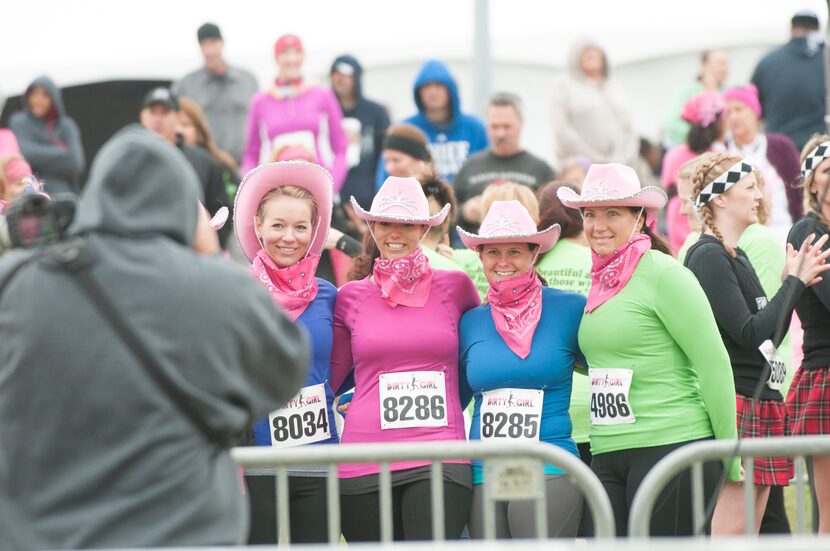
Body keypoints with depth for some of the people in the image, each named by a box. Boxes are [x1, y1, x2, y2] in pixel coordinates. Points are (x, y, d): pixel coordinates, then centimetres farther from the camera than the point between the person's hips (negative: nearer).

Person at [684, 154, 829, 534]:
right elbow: (749, 334, -18)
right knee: (728, 530, -12)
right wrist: (794, 283, -10)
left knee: (751, 533, 8)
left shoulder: (738, 257, 18)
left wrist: (794, 282, 9)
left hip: (762, 402, 10)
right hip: (734, 403, -10)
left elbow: (770, 335, 20)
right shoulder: (708, 256, -11)